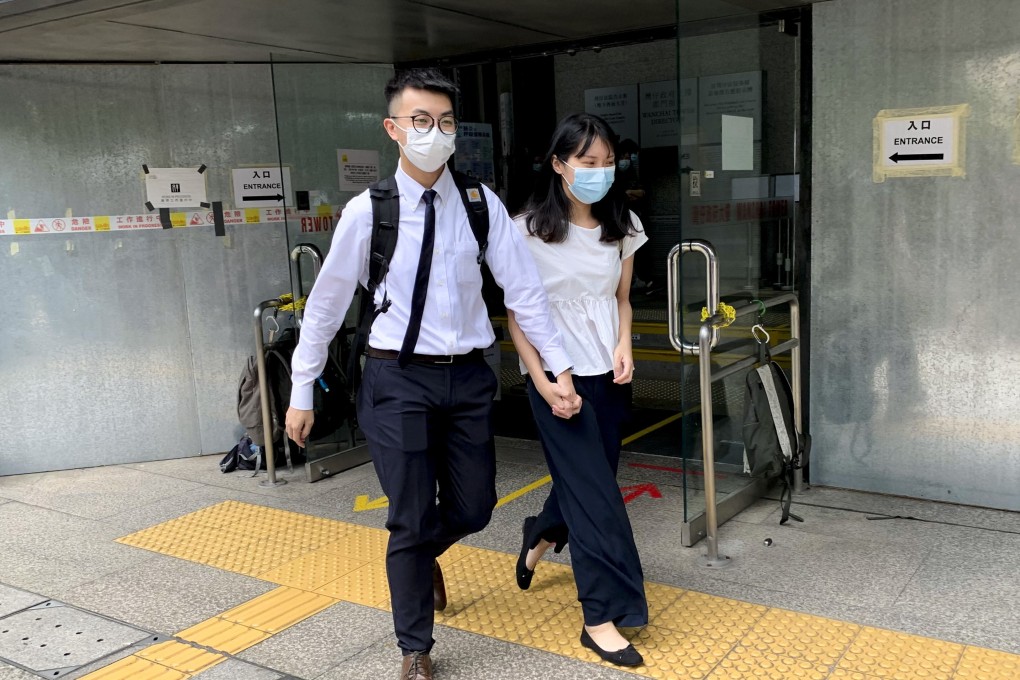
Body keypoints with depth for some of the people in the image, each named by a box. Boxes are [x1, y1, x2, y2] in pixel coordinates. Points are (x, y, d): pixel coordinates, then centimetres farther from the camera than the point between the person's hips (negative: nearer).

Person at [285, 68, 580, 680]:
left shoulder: (482, 206, -1)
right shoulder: (368, 211, -6)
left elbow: (525, 291, 0)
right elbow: (326, 305, 0)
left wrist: (561, 368, -4)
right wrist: (302, 393, 4)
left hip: (468, 378, 3)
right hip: (399, 379, -2)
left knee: (474, 508, 11)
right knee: (412, 518, 4)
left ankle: (421, 554, 48)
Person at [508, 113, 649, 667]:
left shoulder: (623, 227, 4)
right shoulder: (528, 231, -10)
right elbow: (517, 314, -6)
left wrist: (624, 346, -5)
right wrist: (541, 382, -13)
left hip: (607, 375, 5)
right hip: (557, 375, -5)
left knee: (586, 480, 15)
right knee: (595, 493, -6)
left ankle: (540, 536, 48)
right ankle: (601, 617, 6)